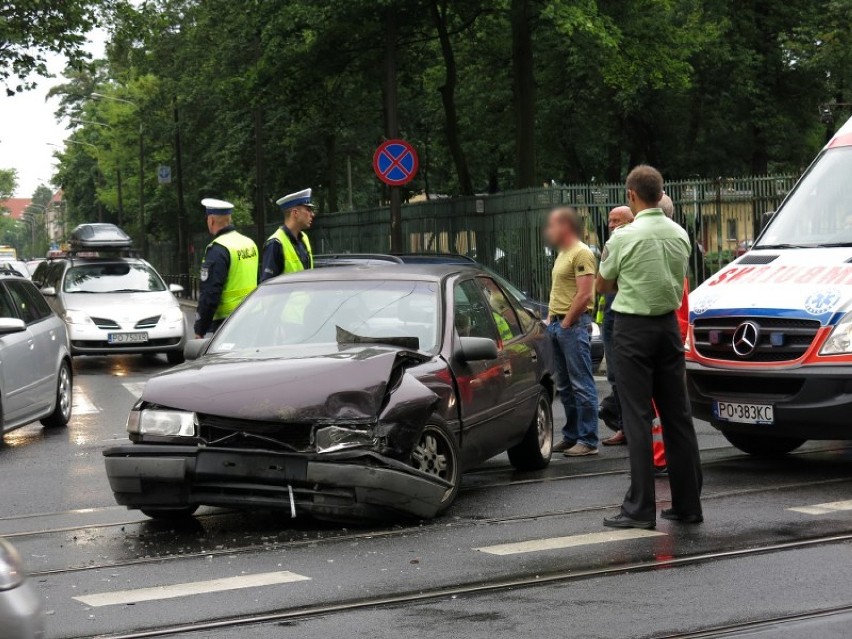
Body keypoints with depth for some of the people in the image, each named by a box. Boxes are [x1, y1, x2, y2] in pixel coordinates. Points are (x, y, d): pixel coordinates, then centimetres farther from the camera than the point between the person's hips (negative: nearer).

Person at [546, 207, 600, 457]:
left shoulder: (581, 253, -11)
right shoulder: (562, 254, 19)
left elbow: (584, 295, -18)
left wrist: (566, 323, -14)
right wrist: (551, 318, 14)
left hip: (574, 326, -10)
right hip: (558, 325, 10)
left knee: (582, 385, -7)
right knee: (565, 387, 13)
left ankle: (588, 441, -6)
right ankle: (571, 436, 20)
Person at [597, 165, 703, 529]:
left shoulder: (624, 237, -13)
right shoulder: (680, 235, 3)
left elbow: (603, 285, -1)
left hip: (634, 328, -5)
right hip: (669, 325, 6)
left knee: (637, 417, -4)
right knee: (677, 414, 10)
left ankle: (640, 509, -5)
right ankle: (688, 504, 14)